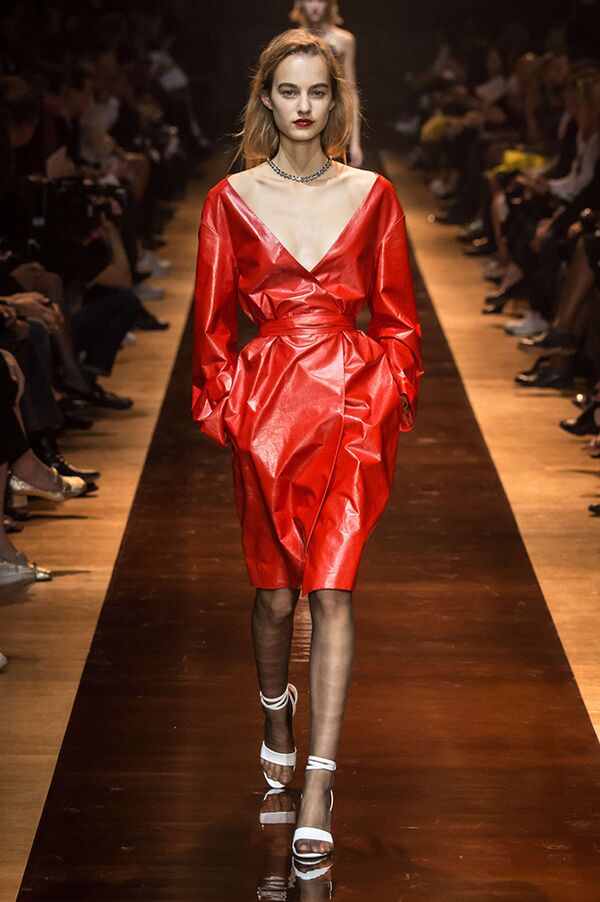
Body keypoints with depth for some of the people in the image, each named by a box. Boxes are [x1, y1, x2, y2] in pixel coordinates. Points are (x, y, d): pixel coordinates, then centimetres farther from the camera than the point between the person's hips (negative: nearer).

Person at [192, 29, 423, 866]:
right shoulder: (231, 199, 3)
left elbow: (396, 315, 9)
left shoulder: (373, 195, 4)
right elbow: (212, 318, 7)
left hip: (352, 401, 0)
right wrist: (221, 404, 3)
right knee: (275, 591, 9)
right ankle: (276, 708, 41)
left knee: (331, 587, -9)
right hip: (265, 403, 1)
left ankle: (318, 784, -7)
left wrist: (394, 394, 2)